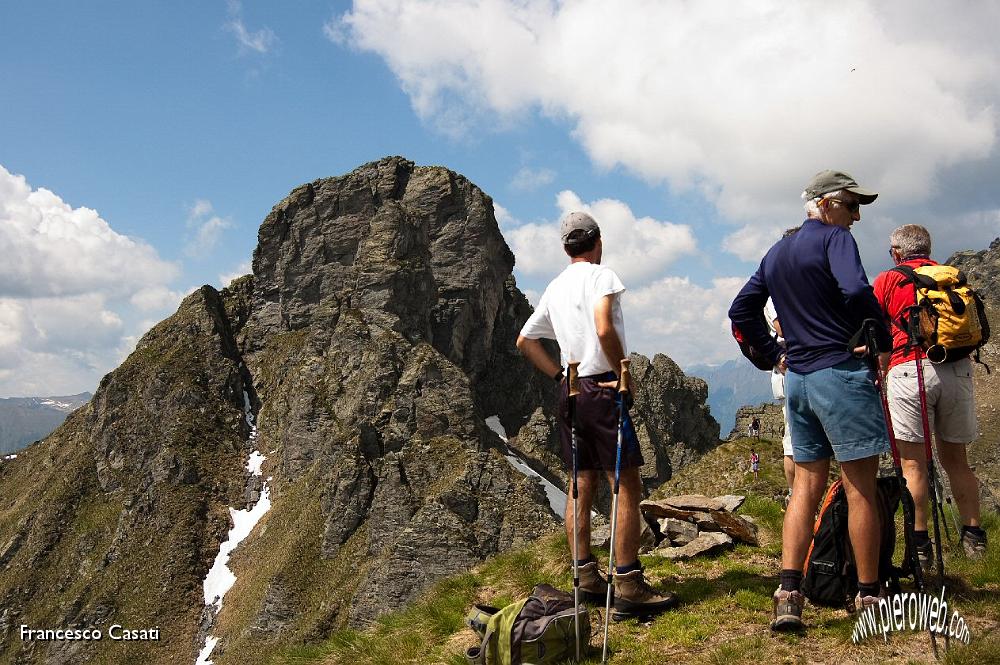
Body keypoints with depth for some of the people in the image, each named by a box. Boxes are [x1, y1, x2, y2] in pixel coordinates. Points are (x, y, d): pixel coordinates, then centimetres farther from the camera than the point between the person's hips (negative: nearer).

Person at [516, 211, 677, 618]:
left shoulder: (555, 287, 16)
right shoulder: (601, 275, -7)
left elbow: (525, 341, 18)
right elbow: (605, 329, -24)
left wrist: (560, 376, 14)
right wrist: (622, 372, -12)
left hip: (569, 391, 8)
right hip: (602, 388, -8)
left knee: (582, 487, 11)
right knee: (628, 487, -5)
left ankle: (586, 579, 15)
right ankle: (629, 588, -6)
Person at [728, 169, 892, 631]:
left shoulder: (776, 253, 17)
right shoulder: (834, 238, -7)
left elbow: (741, 311, 20)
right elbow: (856, 290, -25)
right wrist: (883, 341, -12)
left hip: (797, 378, 8)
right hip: (842, 373, -7)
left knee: (806, 486, 10)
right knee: (861, 488, 1)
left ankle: (788, 596, 3)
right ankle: (870, 599, 10)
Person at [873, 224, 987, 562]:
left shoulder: (887, 280, 7)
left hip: (910, 368, -4)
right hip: (958, 369, 4)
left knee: (913, 463, -1)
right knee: (956, 459, 14)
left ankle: (920, 544, -2)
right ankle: (973, 534, 16)